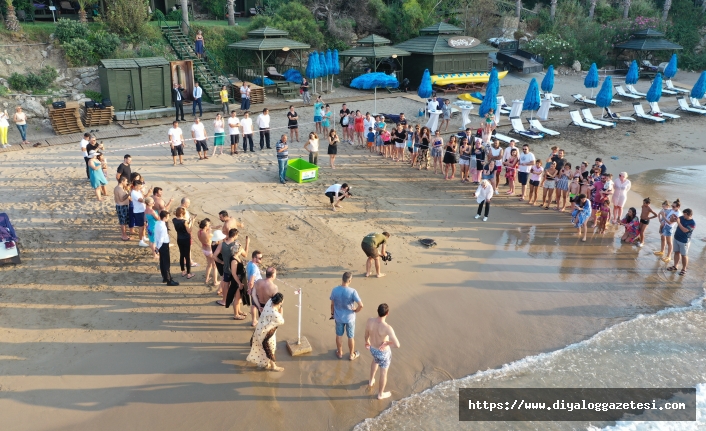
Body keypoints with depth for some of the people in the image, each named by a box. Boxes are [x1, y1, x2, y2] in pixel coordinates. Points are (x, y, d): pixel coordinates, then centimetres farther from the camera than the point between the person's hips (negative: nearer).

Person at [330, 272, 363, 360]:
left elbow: (332, 304, -3)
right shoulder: (352, 291, -25)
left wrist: (332, 313, 14)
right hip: (350, 318, -2)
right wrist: (355, 311, -6)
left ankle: (340, 353, 41)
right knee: (351, 337, 18)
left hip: (338, 317, 2)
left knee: (339, 335, 23)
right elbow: (361, 305, -27)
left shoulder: (335, 290, -16)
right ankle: (351, 355, 36)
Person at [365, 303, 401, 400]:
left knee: (375, 360, 41)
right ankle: (380, 394, 47)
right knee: (384, 372, 23)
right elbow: (397, 345, -39)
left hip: (372, 349, 5)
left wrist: (366, 342, 19)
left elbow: (366, 334, -4)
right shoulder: (387, 328, -40)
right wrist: (387, 343, -18)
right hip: (383, 352, -5)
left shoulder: (370, 320, -24)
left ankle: (371, 381, 60)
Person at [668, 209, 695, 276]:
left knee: (683, 255, 4)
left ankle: (684, 269, 16)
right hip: (676, 238, 6)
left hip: (684, 241, -6)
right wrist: (673, 217, -16)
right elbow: (671, 221, 5)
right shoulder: (682, 218, -2)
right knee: (676, 252, 16)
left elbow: (685, 230, -30)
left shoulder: (692, 223, -20)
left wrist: (678, 222, -32)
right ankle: (675, 266, 29)